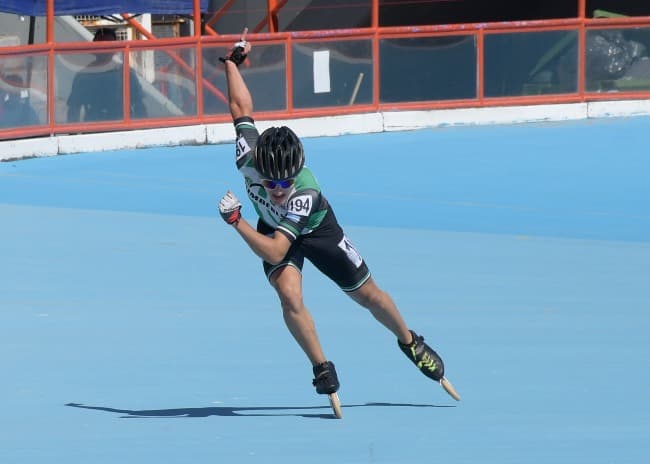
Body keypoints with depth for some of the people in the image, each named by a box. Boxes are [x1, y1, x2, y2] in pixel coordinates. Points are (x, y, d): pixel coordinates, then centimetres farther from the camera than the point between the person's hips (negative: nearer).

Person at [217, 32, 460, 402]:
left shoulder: (305, 193, -45)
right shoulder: (248, 157, -36)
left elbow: (275, 252, -48)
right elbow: (242, 106, -19)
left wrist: (236, 221, -55)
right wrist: (233, 62, -12)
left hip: (316, 230, -2)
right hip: (273, 229, 3)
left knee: (368, 295, 12)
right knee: (289, 295, -23)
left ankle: (409, 342, 40)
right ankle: (322, 368, -6)